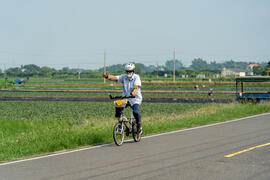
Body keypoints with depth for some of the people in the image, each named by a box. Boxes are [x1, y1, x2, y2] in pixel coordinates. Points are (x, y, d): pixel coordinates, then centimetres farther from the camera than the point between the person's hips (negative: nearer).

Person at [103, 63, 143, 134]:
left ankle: (139, 126, -2)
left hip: (135, 99, -4)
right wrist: (107, 76, -36)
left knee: (135, 111, -26)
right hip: (125, 98, 4)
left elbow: (136, 86, -27)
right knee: (118, 108, -21)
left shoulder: (136, 77, -10)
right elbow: (115, 78, -15)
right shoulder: (124, 77, 0)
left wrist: (134, 93, -49)